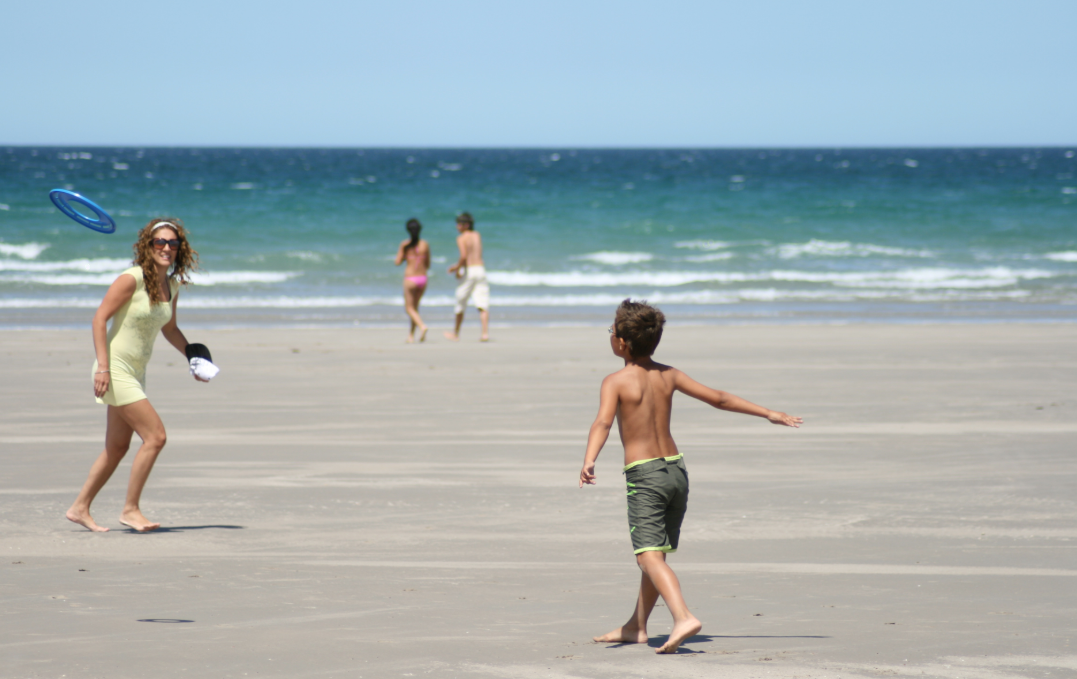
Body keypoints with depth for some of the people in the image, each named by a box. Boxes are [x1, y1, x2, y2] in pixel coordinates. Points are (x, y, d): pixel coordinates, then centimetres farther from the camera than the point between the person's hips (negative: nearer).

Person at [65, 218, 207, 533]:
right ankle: (130, 509, -4)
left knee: (117, 447, 13)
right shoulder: (132, 279, -17)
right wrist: (103, 366, -21)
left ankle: (80, 508, 24)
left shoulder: (172, 285, 6)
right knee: (155, 436, -13)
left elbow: (169, 329, 22)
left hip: (136, 373, 8)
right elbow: (100, 318, -17)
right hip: (115, 369, -8)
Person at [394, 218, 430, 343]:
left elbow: (398, 262, -7)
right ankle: (411, 334, 26)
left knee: (409, 308, 4)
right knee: (415, 306, 20)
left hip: (410, 279, -4)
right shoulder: (425, 245, 0)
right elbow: (428, 265, 7)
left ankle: (422, 326, -21)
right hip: (423, 278, 4)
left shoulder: (405, 245, -9)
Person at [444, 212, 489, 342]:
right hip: (481, 269, 5)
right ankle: (485, 333, -19)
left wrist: (458, 269, -5)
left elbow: (464, 256, -20)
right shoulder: (477, 236, 15)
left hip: (468, 272, -5)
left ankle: (456, 333, 24)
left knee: (460, 305, 11)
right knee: (483, 305, -4)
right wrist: (458, 266, 23)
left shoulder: (461, 238, -6)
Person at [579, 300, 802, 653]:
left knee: (649, 556, -15)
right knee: (656, 552, 19)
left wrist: (589, 460, -39)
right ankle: (636, 627, 30)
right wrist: (768, 414, 21)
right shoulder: (668, 375, 8)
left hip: (644, 475, -7)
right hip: (676, 469, 7)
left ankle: (683, 617, -36)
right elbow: (718, 398, 13)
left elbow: (603, 422, -25)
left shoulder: (616, 382, -7)